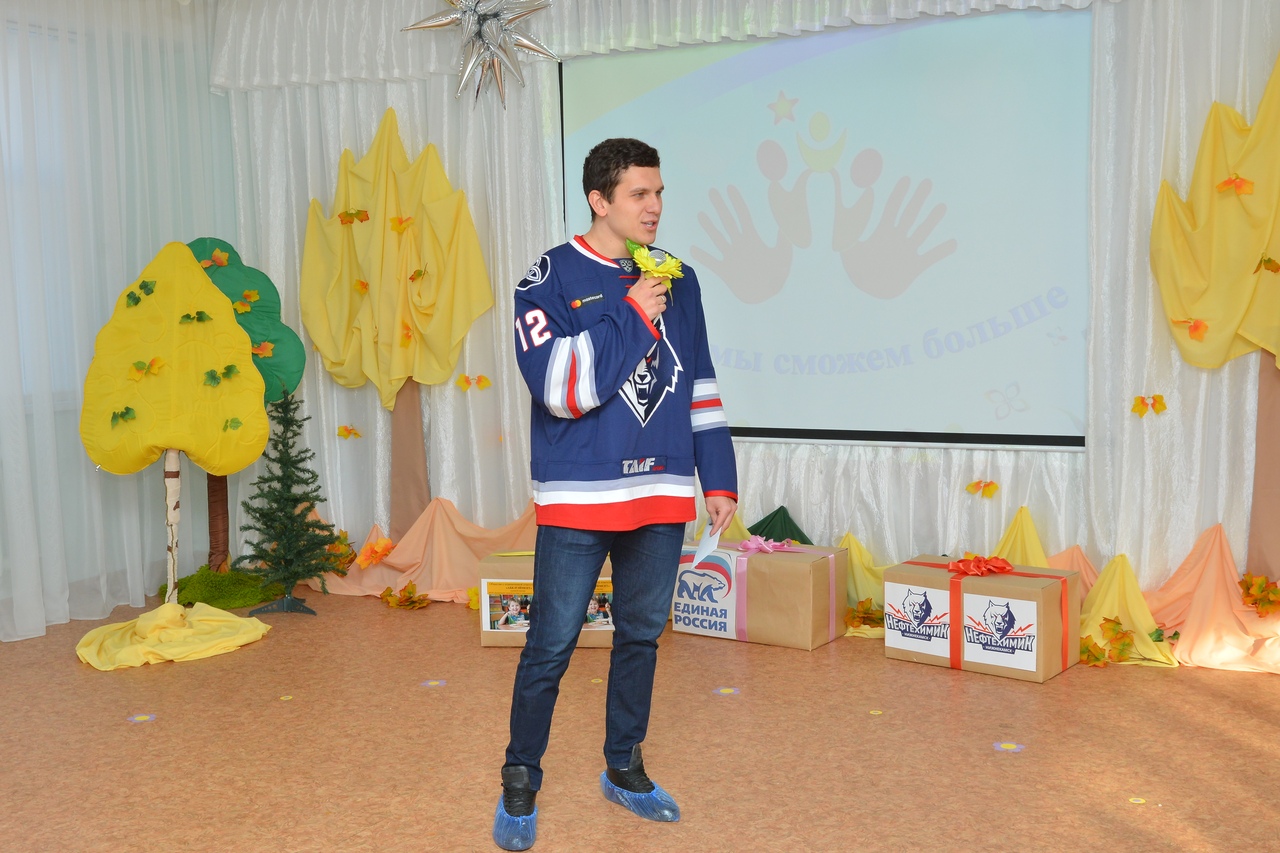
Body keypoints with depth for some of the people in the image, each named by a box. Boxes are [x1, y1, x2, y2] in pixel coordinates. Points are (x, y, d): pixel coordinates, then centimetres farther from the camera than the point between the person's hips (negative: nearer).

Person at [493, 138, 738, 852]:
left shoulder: (677, 283, 10)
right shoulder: (551, 279, -5)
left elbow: (700, 387, 14)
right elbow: (561, 387, -18)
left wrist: (720, 478, 10)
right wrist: (631, 315, -15)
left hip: (663, 496, 5)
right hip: (579, 497, -5)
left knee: (642, 634, 14)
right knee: (552, 646, 0)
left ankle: (624, 768, 31)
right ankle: (521, 783, 17)